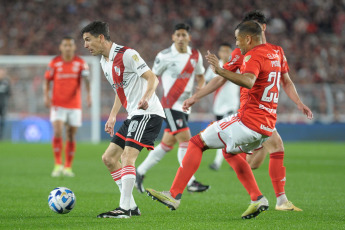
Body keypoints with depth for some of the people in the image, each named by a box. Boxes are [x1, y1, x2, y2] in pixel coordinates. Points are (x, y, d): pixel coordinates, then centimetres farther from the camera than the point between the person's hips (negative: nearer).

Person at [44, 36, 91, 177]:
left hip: (74, 105, 1)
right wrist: (46, 96, -6)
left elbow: (86, 79, -14)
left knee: (71, 136, 5)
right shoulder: (54, 63, 0)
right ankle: (58, 165, -9)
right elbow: (47, 80, 8)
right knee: (57, 132, -16)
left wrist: (88, 94, -30)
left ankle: (68, 167, 15)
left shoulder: (80, 63, -2)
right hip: (58, 105, -1)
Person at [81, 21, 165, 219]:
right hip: (134, 116, 10)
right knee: (109, 158, 9)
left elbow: (152, 78, -19)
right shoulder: (104, 62, 14)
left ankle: (124, 208, -23)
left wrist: (145, 98, -37)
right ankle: (132, 206, 10)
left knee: (128, 156, -22)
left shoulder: (126, 54, -14)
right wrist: (112, 116, 22)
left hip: (148, 113, -10)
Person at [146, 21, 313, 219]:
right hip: (267, 126, 9)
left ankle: (174, 195, -5)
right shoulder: (275, 54, 14)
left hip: (248, 120, -9)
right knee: (230, 152, 32)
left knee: (197, 143, -1)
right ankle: (258, 199, 19)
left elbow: (248, 82, -35)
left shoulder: (254, 56, -13)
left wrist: (221, 71, -43)